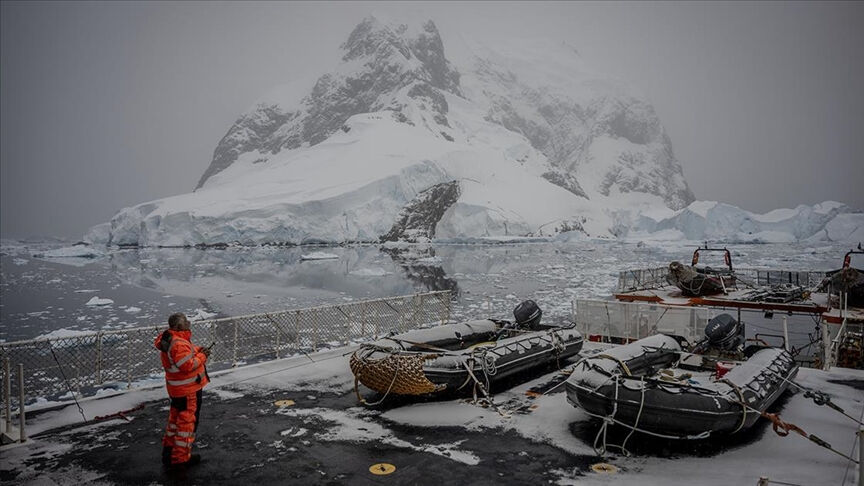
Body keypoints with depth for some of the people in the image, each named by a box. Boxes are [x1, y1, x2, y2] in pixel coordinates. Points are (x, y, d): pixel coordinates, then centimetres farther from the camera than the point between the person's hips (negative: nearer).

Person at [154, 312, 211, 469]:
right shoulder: (179, 344, -29)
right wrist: (202, 356, -16)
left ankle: (169, 450, 37)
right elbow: (188, 365, -29)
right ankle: (180, 457, 12)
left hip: (176, 388, 10)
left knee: (176, 417, 24)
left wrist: (197, 350, 0)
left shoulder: (167, 339, 4)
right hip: (188, 390, -10)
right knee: (187, 421, 2)